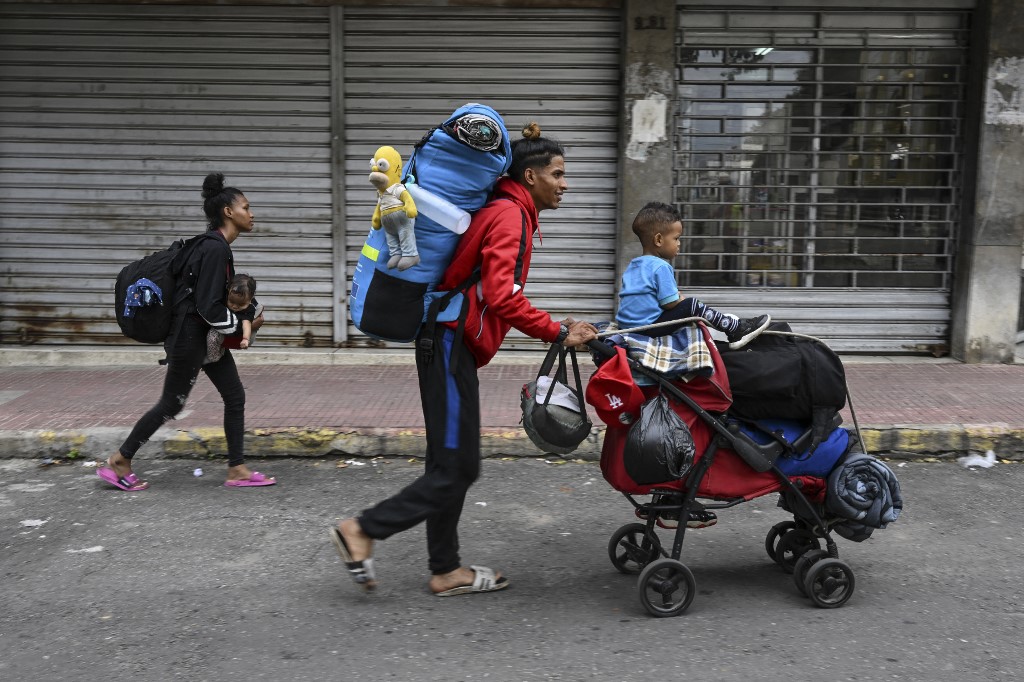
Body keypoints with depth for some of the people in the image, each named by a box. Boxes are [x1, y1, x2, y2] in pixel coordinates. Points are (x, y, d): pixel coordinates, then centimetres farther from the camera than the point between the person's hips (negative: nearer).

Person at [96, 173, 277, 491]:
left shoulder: (216, 246, 8)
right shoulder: (215, 250, -22)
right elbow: (208, 307, -24)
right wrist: (243, 324, -11)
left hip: (208, 335, 10)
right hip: (190, 335, -10)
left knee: (235, 396, 7)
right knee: (171, 403, 3)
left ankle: (237, 470, 13)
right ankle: (118, 462, 19)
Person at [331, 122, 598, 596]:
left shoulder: (506, 211, 18)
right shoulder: (510, 215, -12)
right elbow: (501, 297, -24)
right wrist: (558, 333, -20)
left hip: (450, 343, 10)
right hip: (451, 344, -10)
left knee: (450, 464, 13)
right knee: (456, 468, -6)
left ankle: (445, 571, 21)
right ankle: (362, 530, 4)